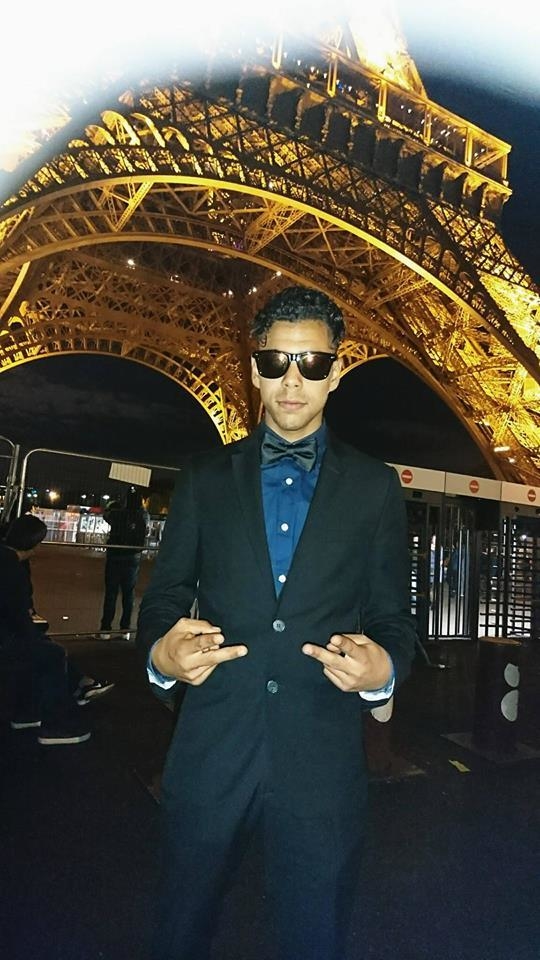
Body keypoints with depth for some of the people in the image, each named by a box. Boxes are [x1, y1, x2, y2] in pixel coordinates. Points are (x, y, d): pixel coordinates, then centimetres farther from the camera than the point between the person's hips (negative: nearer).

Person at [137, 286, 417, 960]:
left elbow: (392, 617, 4)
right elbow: (165, 594, 5)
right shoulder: (204, 478, 6)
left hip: (323, 760, 0)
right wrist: (160, 652, -15)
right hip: (209, 753, 1)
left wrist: (383, 669, -17)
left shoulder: (375, 487, 4)